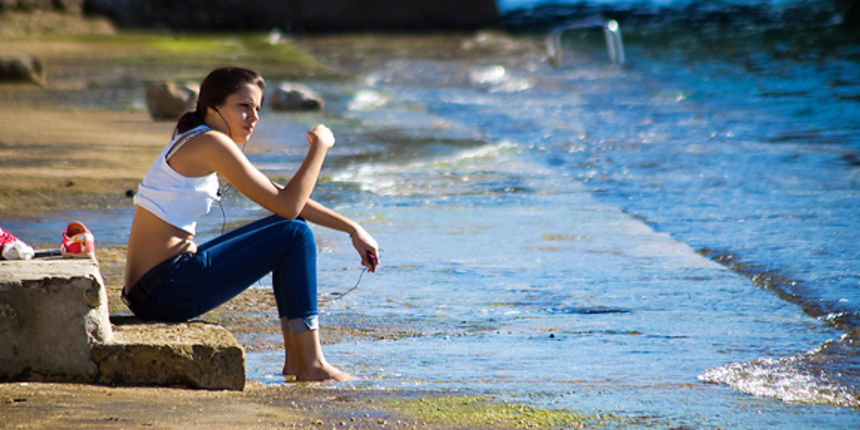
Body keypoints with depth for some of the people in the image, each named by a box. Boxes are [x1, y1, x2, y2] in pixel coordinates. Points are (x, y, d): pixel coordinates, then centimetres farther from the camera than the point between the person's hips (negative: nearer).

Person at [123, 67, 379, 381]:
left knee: (289, 228, 17)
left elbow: (284, 196, 20)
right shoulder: (211, 143, -13)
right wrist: (320, 146, -2)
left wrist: (351, 228, 15)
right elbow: (288, 206, -14)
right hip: (166, 291, -10)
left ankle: (295, 359, 15)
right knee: (295, 234, -7)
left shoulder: (198, 144, 18)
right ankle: (311, 365, -4)